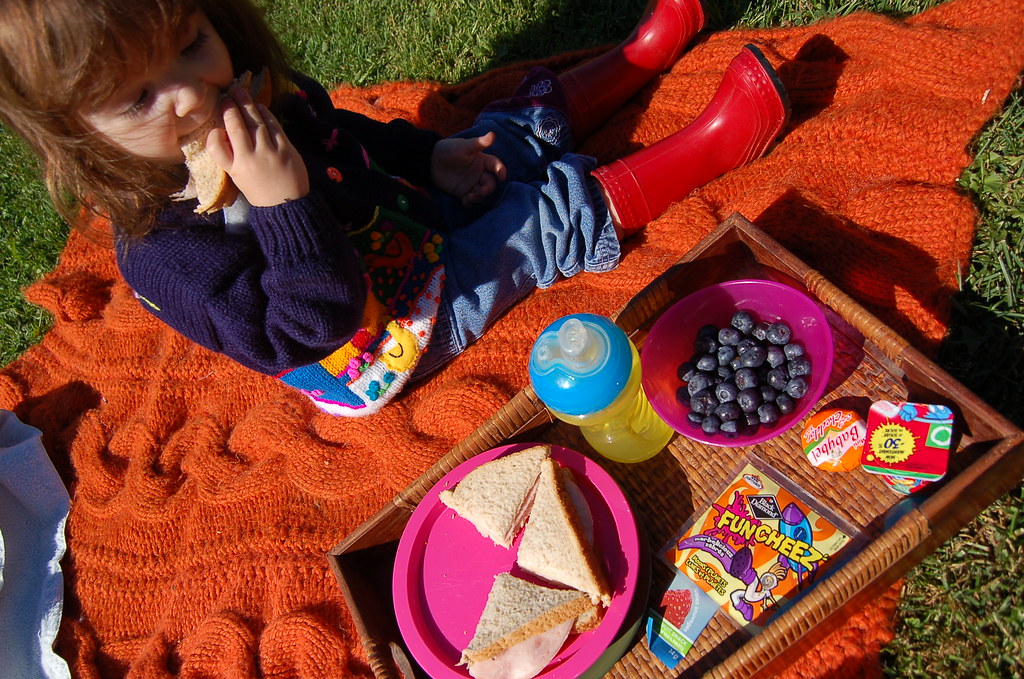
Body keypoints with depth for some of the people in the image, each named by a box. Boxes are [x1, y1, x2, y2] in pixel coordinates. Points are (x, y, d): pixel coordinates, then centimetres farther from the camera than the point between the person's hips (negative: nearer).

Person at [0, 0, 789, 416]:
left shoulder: (247, 95, -12)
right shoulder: (164, 250, -32)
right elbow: (310, 328, -34)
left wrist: (431, 155, 0)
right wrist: (284, 206, -44)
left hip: (408, 218, 8)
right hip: (392, 330, -7)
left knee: (523, 126, 14)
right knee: (558, 213, -13)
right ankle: (714, 144, 5)